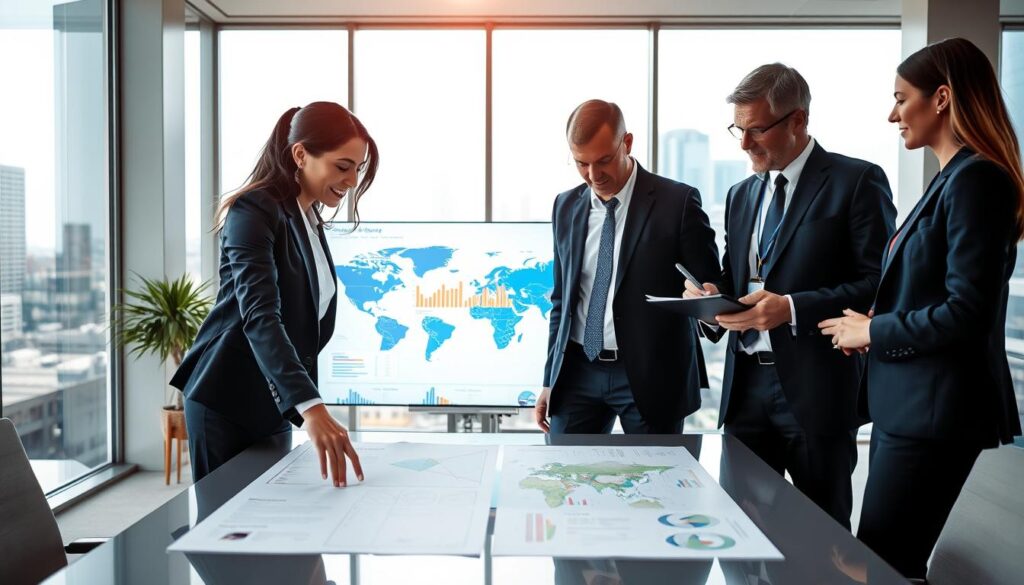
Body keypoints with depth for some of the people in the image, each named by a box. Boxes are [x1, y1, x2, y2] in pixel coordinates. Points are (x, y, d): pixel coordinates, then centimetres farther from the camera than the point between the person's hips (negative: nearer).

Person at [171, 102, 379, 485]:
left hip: (276, 402, 8)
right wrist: (311, 407, -44)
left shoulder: (310, 218, 9)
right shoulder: (255, 210, -17)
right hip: (228, 399, -8)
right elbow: (260, 316, -32)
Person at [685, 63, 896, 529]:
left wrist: (792, 308, -20)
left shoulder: (856, 181, -5)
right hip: (746, 383, 5)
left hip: (816, 384, -5)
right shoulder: (741, 195, 15)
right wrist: (713, 294, -2)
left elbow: (878, 282, -11)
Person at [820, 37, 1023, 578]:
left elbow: (967, 312, -22)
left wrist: (873, 332, -11)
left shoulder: (975, 179, -15)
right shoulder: (953, 177, 15)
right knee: (886, 562, 17)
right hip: (909, 404, 10)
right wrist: (874, 326, 4)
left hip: (934, 411, -10)